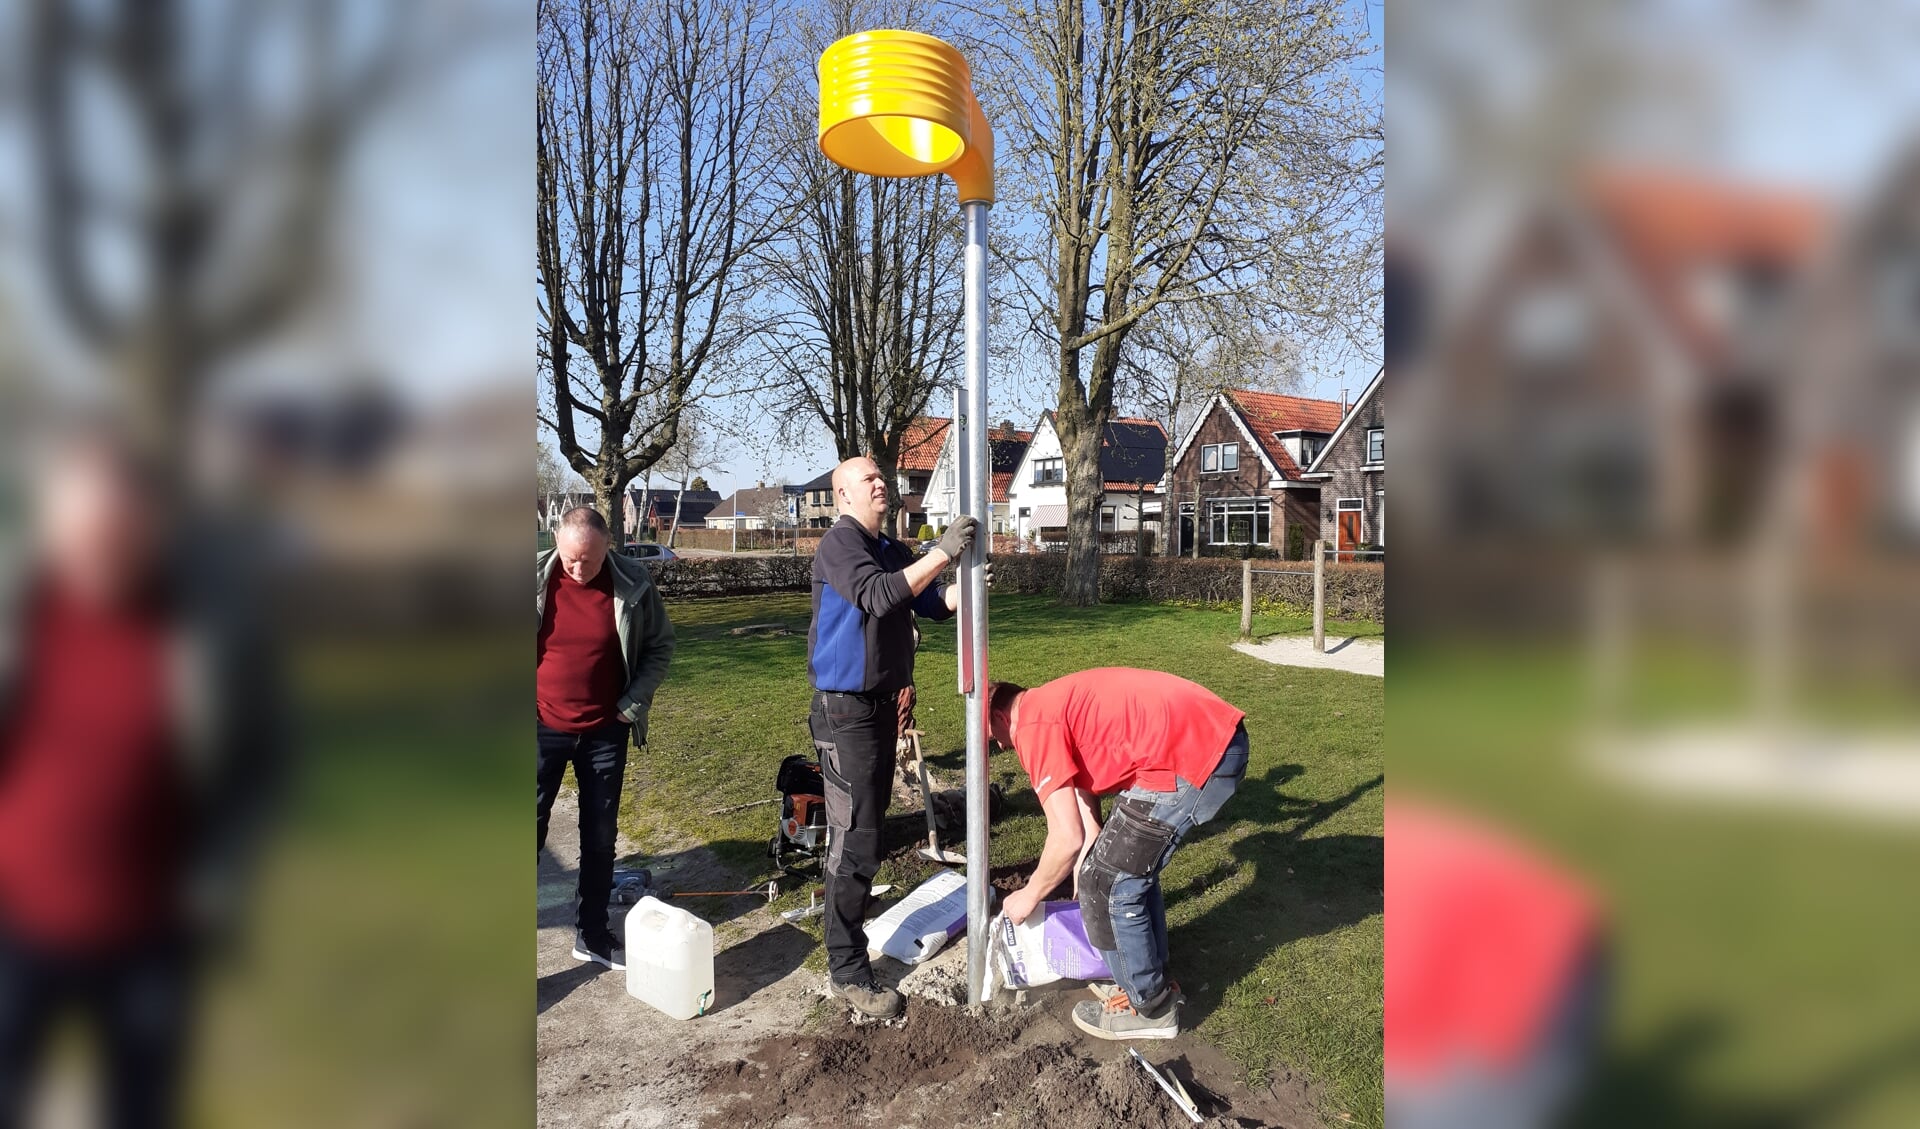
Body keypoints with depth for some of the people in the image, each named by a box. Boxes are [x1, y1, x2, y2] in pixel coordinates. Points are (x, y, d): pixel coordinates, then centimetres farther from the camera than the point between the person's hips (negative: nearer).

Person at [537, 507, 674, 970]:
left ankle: (592, 935, 28)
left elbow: (660, 645, 2)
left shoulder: (634, 583, -9)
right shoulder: (537, 576, -10)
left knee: (600, 836, 12)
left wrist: (635, 701, -6)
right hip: (543, 728, -1)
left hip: (605, 731, 1)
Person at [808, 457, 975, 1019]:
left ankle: (851, 900, 40)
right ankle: (847, 969, 0)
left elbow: (935, 604, 9)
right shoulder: (839, 542, -12)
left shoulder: (891, 549, 13)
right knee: (854, 837, -8)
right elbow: (878, 596, -28)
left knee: (867, 823, 21)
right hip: (846, 710, -8)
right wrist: (941, 553, -29)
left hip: (883, 703, 9)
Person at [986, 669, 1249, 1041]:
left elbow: (1067, 839, -7)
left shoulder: (1033, 726, -5)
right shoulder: (1057, 707, 23)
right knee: (1132, 866, 24)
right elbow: (1087, 821, 26)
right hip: (1220, 737, 10)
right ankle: (1149, 979, 39)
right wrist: (1086, 892, 30)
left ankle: (1150, 1007, 22)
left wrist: (1029, 895, 10)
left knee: (1109, 883, 5)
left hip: (1192, 756, -10)